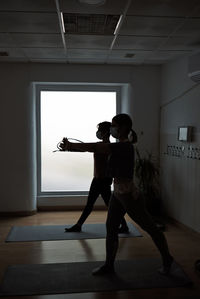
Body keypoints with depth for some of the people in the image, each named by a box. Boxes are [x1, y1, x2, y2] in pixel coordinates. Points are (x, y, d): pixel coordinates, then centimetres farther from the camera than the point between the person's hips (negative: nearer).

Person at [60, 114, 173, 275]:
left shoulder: (125, 147, -23)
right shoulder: (120, 146, 6)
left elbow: (95, 148, -28)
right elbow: (97, 147, 4)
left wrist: (71, 146, -22)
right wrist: (71, 146, -3)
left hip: (130, 196, -9)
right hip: (117, 194, 9)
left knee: (151, 228, 11)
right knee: (110, 228, 12)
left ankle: (167, 260, 32)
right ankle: (109, 265, 27)